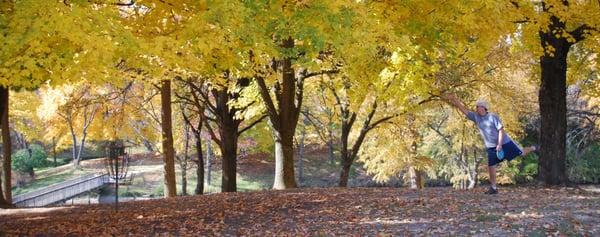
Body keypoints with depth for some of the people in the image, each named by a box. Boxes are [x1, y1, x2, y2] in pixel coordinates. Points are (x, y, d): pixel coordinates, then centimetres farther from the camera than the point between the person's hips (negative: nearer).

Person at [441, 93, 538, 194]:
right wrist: (455, 100, -17)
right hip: (491, 147, 4)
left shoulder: (493, 117, -16)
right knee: (491, 166, 1)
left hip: (504, 143, -4)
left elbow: (501, 130, -16)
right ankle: (494, 188, 10)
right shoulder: (475, 117, -2)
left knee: (521, 153, 5)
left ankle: (533, 148, 37)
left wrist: (499, 144, -22)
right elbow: (464, 110, -6)